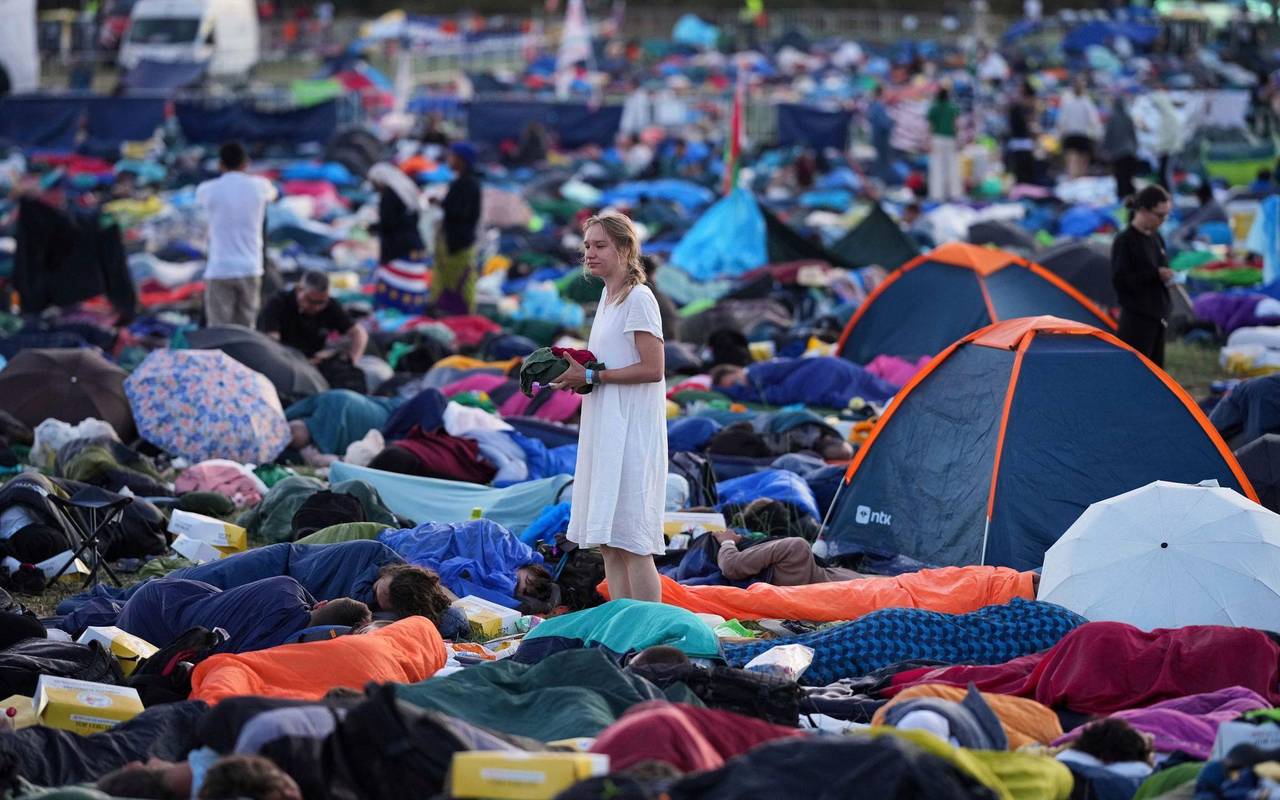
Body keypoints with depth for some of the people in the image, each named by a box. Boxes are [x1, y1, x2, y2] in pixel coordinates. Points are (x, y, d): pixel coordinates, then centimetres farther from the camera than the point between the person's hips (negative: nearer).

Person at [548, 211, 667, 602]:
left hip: (631, 433, -9)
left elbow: (652, 369, -17)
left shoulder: (639, 299, -10)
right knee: (608, 543, 8)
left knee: (630, 541, -10)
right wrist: (578, 374, 4)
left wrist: (592, 376, -14)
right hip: (605, 431, 9)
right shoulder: (608, 296, 17)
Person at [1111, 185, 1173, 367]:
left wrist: (1168, 277, 0)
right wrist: (1155, 274, -21)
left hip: (1157, 316, 8)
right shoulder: (1124, 241, -11)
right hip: (1136, 318, -8)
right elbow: (1119, 280, -17)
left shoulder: (1155, 238, 12)